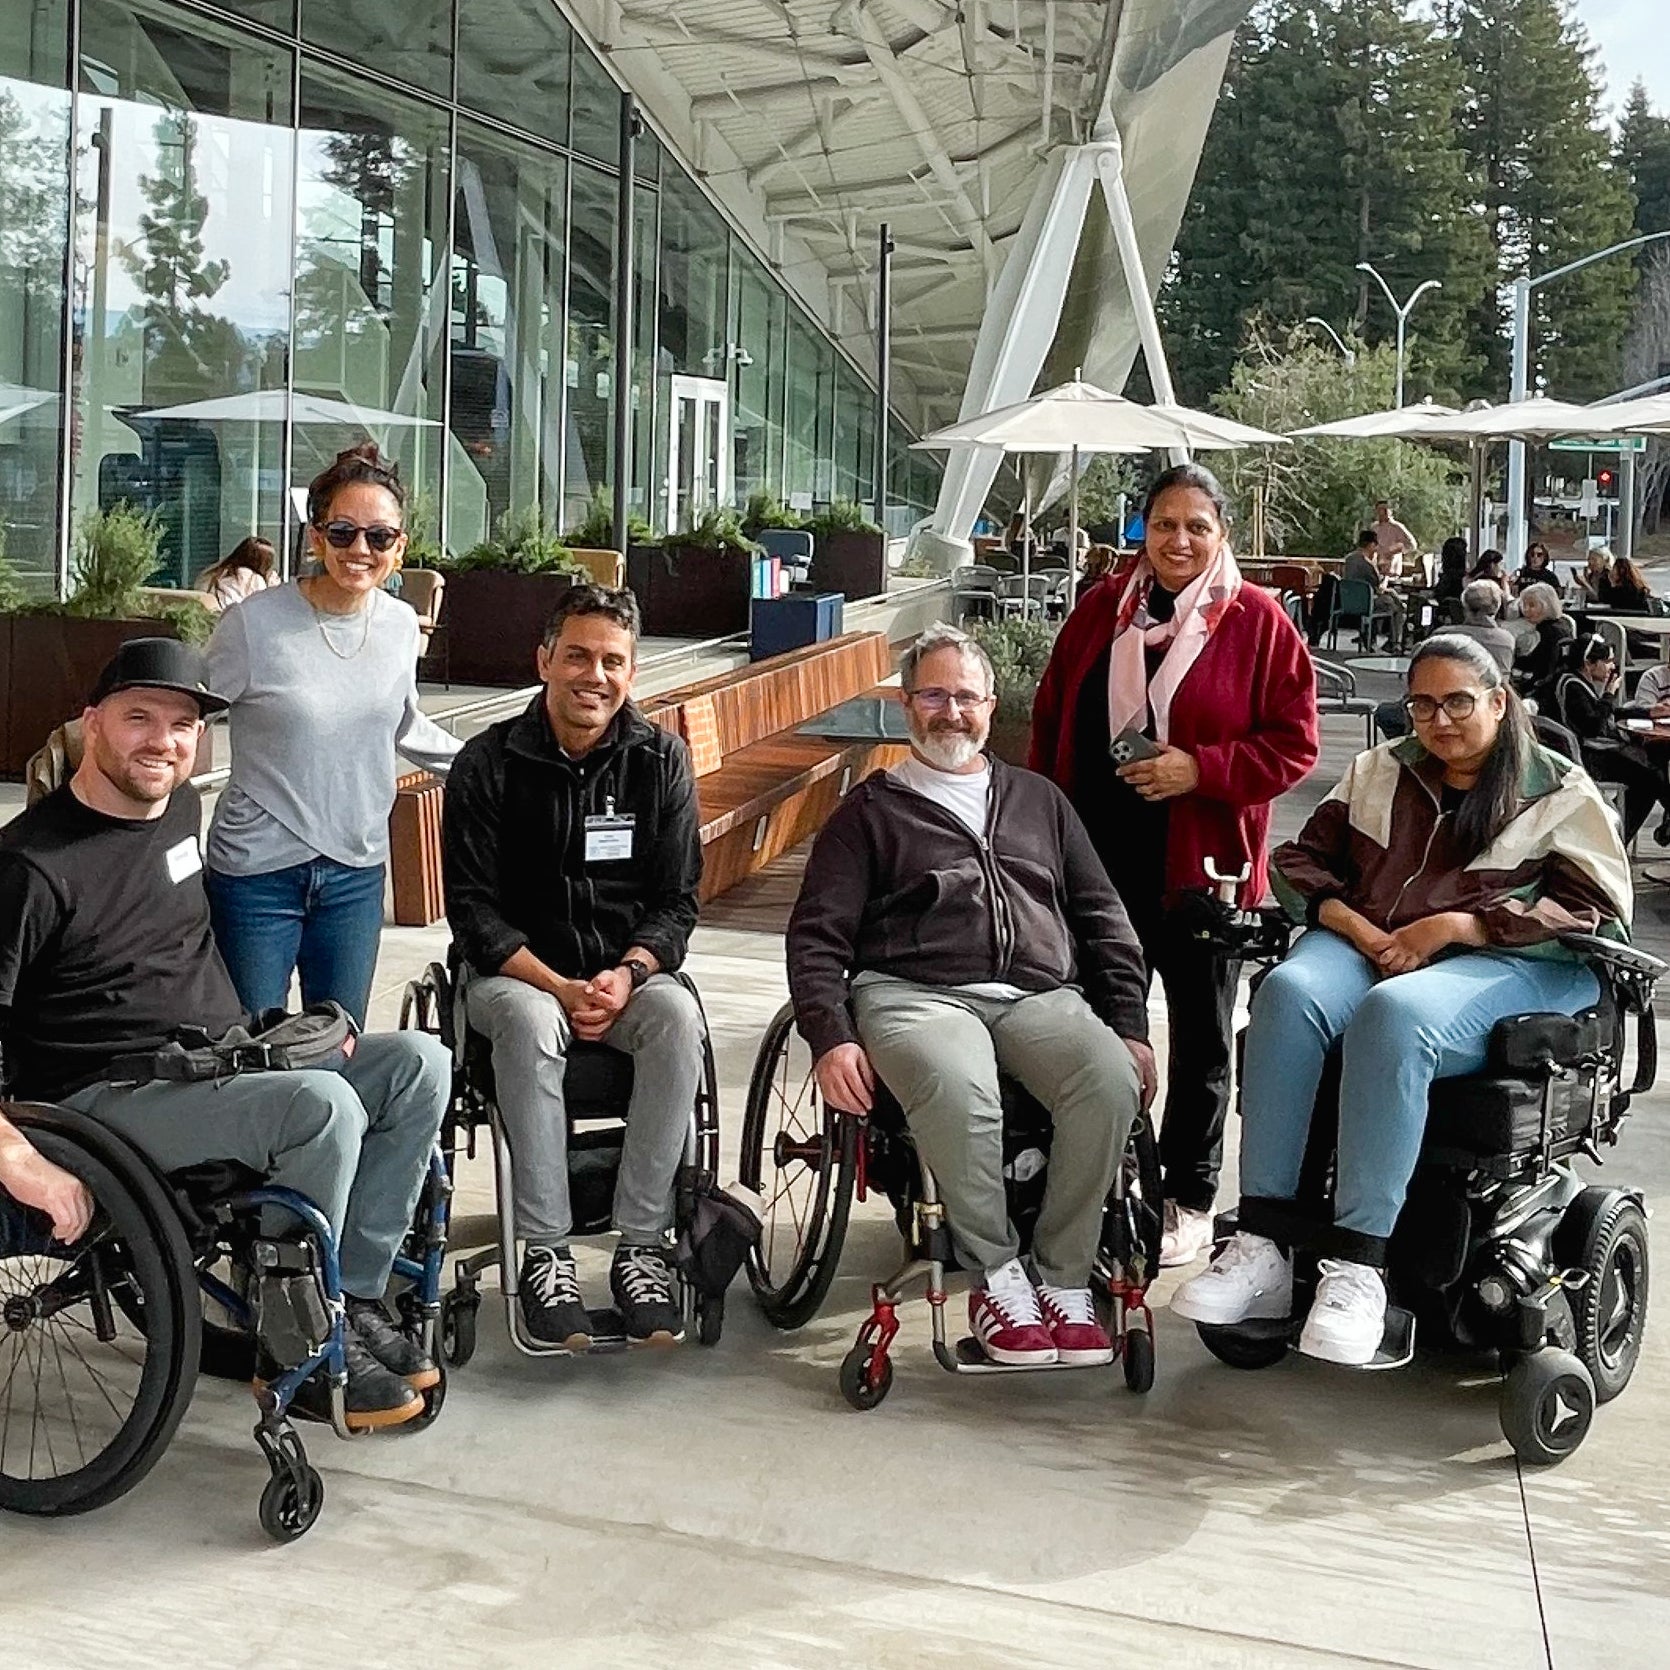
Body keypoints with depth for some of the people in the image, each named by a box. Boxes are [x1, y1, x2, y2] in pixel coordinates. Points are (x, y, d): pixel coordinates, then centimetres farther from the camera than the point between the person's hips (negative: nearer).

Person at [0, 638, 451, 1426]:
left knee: (418, 1064, -8)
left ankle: (354, 1298, -1)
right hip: (110, 1098, -8)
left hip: (225, 1069, 8)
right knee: (324, 1105, -31)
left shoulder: (182, 808, 11)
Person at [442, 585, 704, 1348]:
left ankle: (642, 1245, -26)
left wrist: (627, 973, -18)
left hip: (627, 970, 2)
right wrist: (557, 985, -20)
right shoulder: (489, 763, -3)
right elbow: (474, 908, -6)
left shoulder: (660, 760, 3)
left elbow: (676, 899, 2)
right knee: (529, 1022, -36)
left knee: (677, 1015, -32)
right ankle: (545, 1253, -29)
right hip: (517, 971, -2)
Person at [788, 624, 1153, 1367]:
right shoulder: (870, 811, 19)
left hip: (1040, 995, 3)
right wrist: (832, 1039, -9)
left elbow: (1102, 918, 24)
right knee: (957, 1092, -38)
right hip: (915, 993, -3)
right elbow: (816, 937, 9)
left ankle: (1063, 1279, -16)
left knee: (1111, 1080, -31)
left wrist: (1130, 1026, 9)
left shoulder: (1038, 800, 28)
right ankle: (996, 1278, -18)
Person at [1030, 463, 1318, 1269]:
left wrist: (1201, 768, -20)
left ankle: (1189, 1198, 24)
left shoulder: (1258, 622, -6)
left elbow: (1293, 743, -7)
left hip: (1202, 865, -3)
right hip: (1101, 855, 3)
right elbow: (1051, 717, 10)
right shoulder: (1102, 609, 5)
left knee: (1201, 1036, 11)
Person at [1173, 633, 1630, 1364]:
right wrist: (1357, 927, -4)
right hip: (1369, 947, 4)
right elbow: (1301, 859, 18)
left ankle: (1356, 1264, -38)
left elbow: (1593, 907, -2)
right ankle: (1262, 1245, -35)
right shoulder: (1378, 772, 23)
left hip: (1512, 964, -4)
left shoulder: (1560, 792, 10)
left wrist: (1453, 926, -11)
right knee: (1289, 991, -32)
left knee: (1395, 1014, -38)